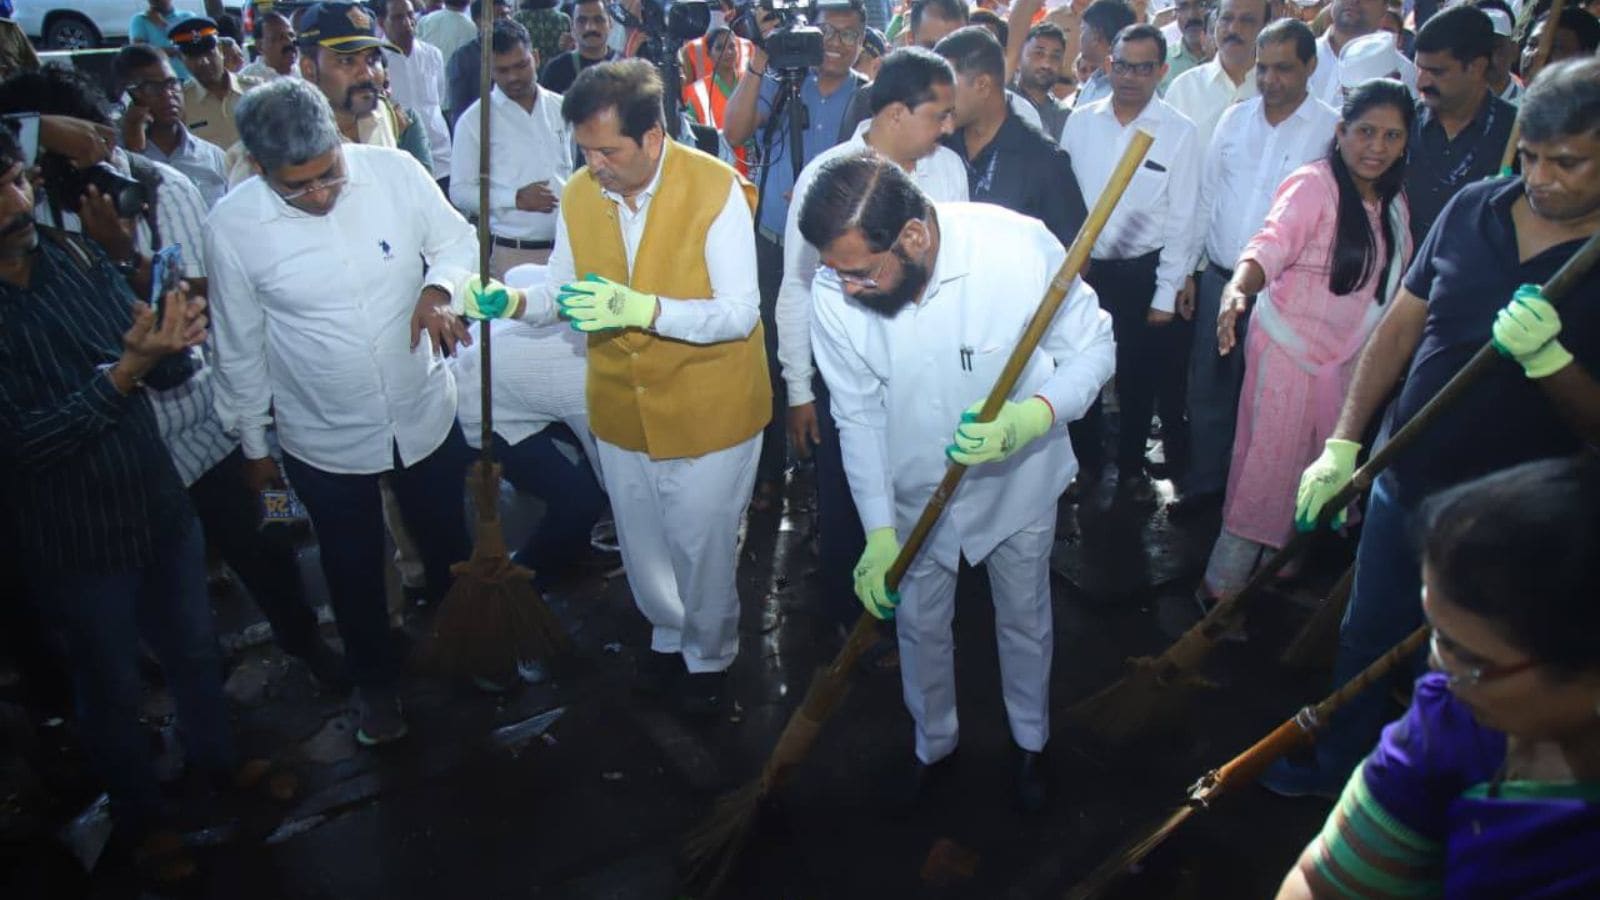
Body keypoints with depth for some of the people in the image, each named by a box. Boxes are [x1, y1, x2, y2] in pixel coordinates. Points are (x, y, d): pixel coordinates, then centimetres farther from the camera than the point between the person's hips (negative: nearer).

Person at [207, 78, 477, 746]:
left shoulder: (394, 171, -18)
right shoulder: (232, 225, -18)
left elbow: (457, 239, 0)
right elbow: (240, 347, -5)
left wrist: (438, 289, -23)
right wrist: (253, 444, 5)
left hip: (426, 414, 1)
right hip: (324, 441, -1)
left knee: (448, 547, 23)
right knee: (353, 572, 19)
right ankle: (375, 681, 47)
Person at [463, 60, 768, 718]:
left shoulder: (716, 189, -20)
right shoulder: (578, 195, -6)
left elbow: (739, 313, -24)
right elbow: (563, 293, 4)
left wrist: (641, 308, -38)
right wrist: (514, 302, -19)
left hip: (707, 409, -4)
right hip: (620, 408, 5)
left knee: (703, 546, 13)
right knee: (642, 542, 22)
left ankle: (710, 655, 41)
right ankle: (668, 634, 51)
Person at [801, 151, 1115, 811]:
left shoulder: (1021, 247, -33)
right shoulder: (834, 297, -25)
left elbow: (1092, 348, -19)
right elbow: (859, 417, -13)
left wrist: (1027, 418, -39)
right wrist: (880, 532, -16)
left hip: (1017, 479, -1)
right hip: (915, 490, 2)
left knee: (1025, 620, 21)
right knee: (920, 626, 20)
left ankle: (1031, 742, 50)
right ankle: (934, 744, 49)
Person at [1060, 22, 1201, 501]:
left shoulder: (1179, 132, -7)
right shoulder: (1080, 121, -1)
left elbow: (1181, 219, -6)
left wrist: (1166, 294, -7)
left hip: (1142, 272, -2)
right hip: (1083, 266, 2)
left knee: (1139, 377, 11)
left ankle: (1131, 465, 30)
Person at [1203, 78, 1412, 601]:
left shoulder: (1393, 203, 7)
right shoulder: (1314, 185, -16)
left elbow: (1391, 286, 15)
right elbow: (1271, 245, -32)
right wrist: (1238, 288, -51)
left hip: (1348, 358, 7)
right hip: (1289, 348, -7)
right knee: (1266, 466, -2)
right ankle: (1223, 586, 10)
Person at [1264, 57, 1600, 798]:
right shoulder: (1473, 208, -4)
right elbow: (1401, 325, 2)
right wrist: (1342, 443, -1)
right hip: (1405, 481, 4)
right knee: (1366, 638, 20)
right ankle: (1334, 762, 43)